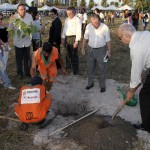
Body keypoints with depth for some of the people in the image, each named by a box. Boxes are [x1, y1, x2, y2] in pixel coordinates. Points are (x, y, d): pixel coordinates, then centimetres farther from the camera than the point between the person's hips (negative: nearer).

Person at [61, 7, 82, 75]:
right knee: (68, 53, 17)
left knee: (74, 54, -3)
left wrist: (76, 41, -19)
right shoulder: (67, 20, 13)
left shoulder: (77, 20, -10)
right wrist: (63, 38, 13)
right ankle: (68, 66, 33)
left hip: (73, 38, -7)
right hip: (67, 38, 7)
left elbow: (78, 31, -14)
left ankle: (75, 69, 6)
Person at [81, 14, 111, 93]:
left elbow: (108, 40, -7)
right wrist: (83, 48, 7)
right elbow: (85, 38, 5)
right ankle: (90, 83, 31)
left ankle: (102, 85, 19)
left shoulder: (105, 27, -15)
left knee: (102, 68, 5)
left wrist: (109, 51, -4)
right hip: (90, 49, 3)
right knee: (90, 67, 13)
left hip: (101, 49, -3)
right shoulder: (88, 26, -8)